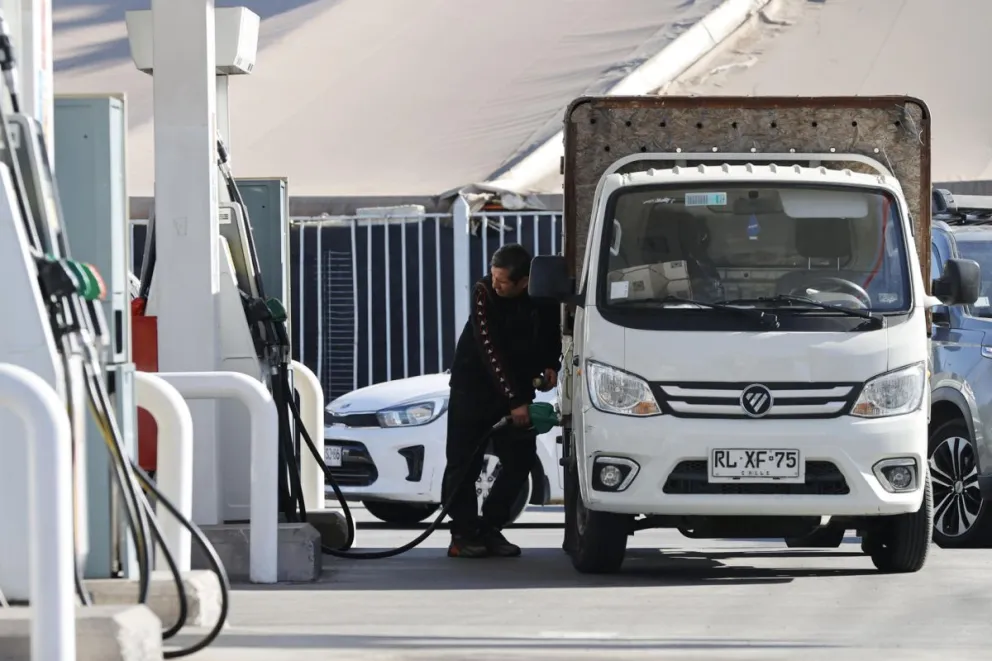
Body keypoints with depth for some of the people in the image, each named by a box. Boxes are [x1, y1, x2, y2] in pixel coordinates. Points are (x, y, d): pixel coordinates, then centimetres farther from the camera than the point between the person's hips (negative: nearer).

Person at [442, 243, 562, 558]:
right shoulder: (484, 293, -23)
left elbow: (553, 335, 10)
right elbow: (490, 351, -27)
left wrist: (551, 366, -8)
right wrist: (514, 402, -31)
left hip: (518, 387, 4)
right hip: (474, 385, -4)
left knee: (520, 460, -2)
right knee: (463, 462, -7)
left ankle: (490, 529, 7)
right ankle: (463, 534, -2)